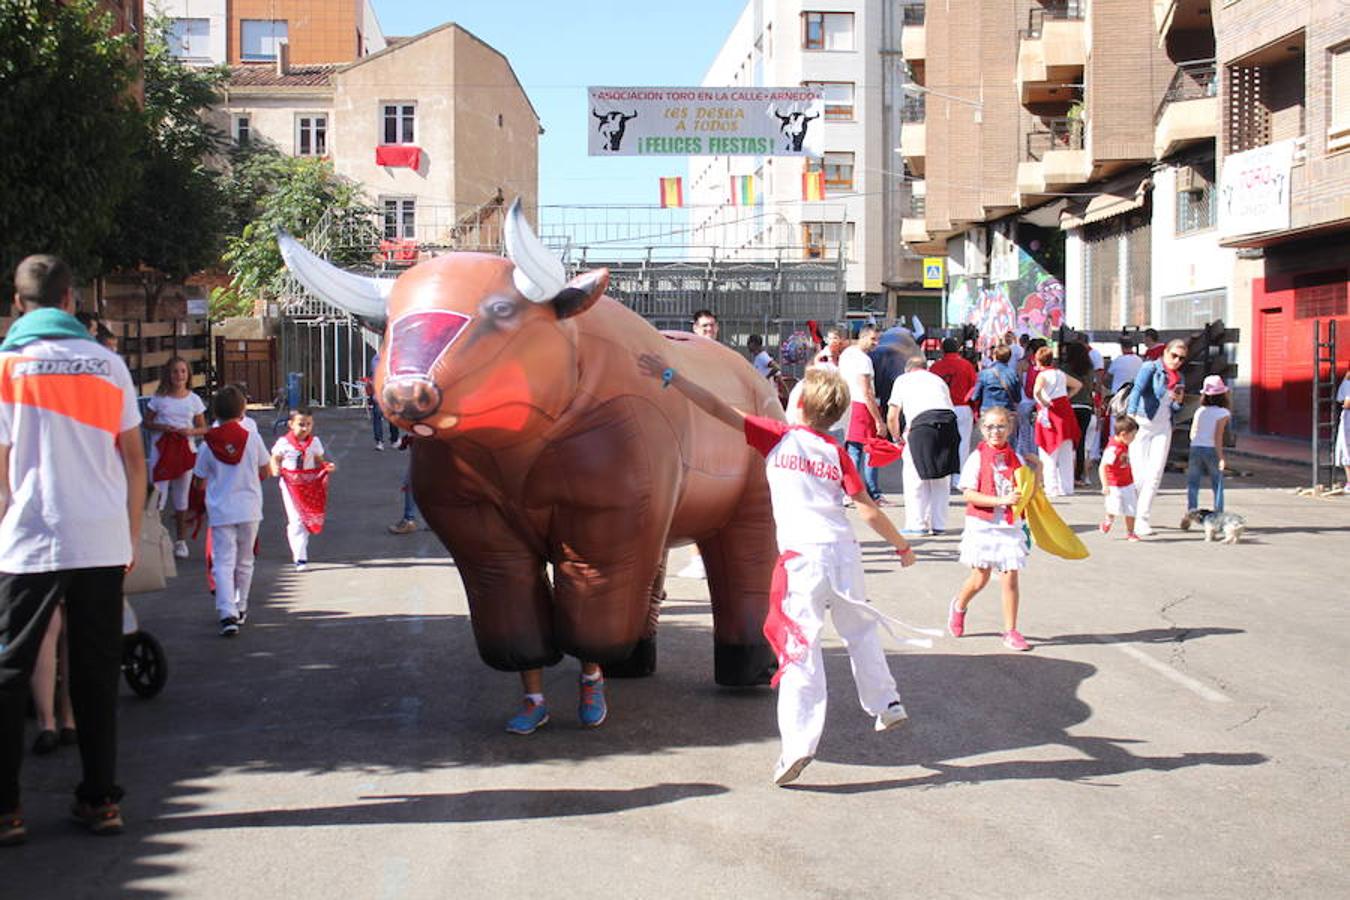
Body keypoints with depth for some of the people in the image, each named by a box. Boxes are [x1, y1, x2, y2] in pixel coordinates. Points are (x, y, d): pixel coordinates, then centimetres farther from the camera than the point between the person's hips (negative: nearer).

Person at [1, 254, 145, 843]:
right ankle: (100, 800, 12)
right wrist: (133, 534, 15)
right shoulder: (108, 363, 7)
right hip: (103, 540, 3)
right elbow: (134, 458, 7)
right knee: (97, 673, 9)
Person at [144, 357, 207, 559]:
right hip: (162, 449, -1)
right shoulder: (159, 398, 0)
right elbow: (147, 423, 4)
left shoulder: (194, 399, 3)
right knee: (158, 494, -9)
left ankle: (180, 540, 20)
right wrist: (163, 427, -14)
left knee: (181, 497, 10)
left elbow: (203, 428, 7)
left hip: (186, 449, 2)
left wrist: (191, 431, -14)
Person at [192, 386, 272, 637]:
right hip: (249, 509, 1)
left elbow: (201, 481, 0)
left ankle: (227, 613, -20)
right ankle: (240, 609, 27)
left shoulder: (209, 445, -4)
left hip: (220, 511, -1)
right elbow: (266, 472, 5)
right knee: (244, 562, 17)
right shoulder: (252, 439, -3)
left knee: (223, 562, -4)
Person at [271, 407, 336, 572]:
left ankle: (298, 552, 34)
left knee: (307, 519, 12)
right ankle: (300, 558, -4)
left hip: (309, 485, 3)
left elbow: (319, 460, 6)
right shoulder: (284, 442, -8)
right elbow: (275, 458, 3)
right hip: (290, 484, -3)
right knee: (296, 520, -6)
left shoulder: (314, 442, 1)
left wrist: (327, 466, -14)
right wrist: (275, 469, -17)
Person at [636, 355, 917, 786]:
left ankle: (798, 744, -13)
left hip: (803, 556, -4)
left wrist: (670, 376, 1)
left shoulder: (778, 437, 1)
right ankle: (886, 703, 39)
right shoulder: (837, 452, 8)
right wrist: (901, 545, 21)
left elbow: (719, 409, -3)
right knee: (860, 629, 25)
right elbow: (868, 509, 7)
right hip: (844, 548, 4)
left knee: (800, 646, -7)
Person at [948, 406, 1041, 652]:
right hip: (982, 525, -3)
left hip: (1010, 527, 3)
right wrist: (1002, 500, -21)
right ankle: (958, 607, 35)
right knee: (980, 578, 5)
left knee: (1010, 579, 0)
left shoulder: (1017, 459, 4)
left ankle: (1010, 631, 9)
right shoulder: (977, 458, -6)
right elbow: (970, 495, -13)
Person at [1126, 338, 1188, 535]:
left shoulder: (1178, 377, 12)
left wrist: (1179, 400, -3)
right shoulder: (1151, 367, -8)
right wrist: (1131, 414, -38)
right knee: (1138, 475, -7)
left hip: (1163, 428, 6)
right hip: (1141, 423, -6)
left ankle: (1142, 519, 5)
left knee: (1155, 474, 0)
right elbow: (1137, 390, -23)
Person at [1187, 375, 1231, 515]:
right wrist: (1221, 457, -11)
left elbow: (1192, 434, 6)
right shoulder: (1222, 413, -2)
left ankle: (1191, 512, -3)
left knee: (1193, 484, 6)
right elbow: (1218, 436, -11)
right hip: (1211, 449, -3)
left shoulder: (1199, 411, 9)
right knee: (1217, 485, 10)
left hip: (1195, 448, 3)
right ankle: (1218, 513, 7)